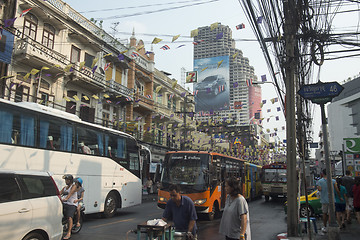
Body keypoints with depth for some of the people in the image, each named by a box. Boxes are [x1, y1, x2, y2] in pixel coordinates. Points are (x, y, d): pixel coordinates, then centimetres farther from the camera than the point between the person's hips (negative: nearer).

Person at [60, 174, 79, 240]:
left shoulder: (74, 186, -1)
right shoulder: (65, 187, 23)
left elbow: (70, 193, -18)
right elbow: (59, 193, 12)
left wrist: (66, 198, -35)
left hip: (72, 204, -7)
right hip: (64, 204, 7)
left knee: (69, 217, -22)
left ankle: (68, 233, -29)